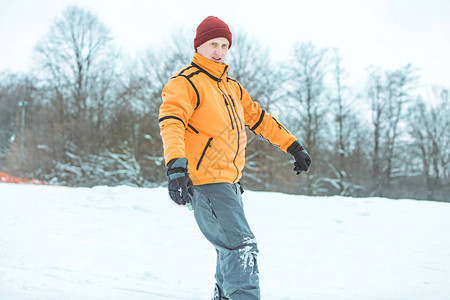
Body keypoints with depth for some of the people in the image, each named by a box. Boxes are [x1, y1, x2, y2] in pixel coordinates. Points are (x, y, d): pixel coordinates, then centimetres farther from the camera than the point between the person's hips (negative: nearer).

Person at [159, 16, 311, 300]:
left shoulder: (231, 87, 19)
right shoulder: (185, 82, -9)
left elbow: (259, 117, 26)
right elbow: (171, 123, -24)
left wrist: (294, 147, 24)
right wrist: (176, 166, -40)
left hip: (230, 182, 9)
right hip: (205, 182, -9)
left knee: (232, 249, 21)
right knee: (242, 247, -19)